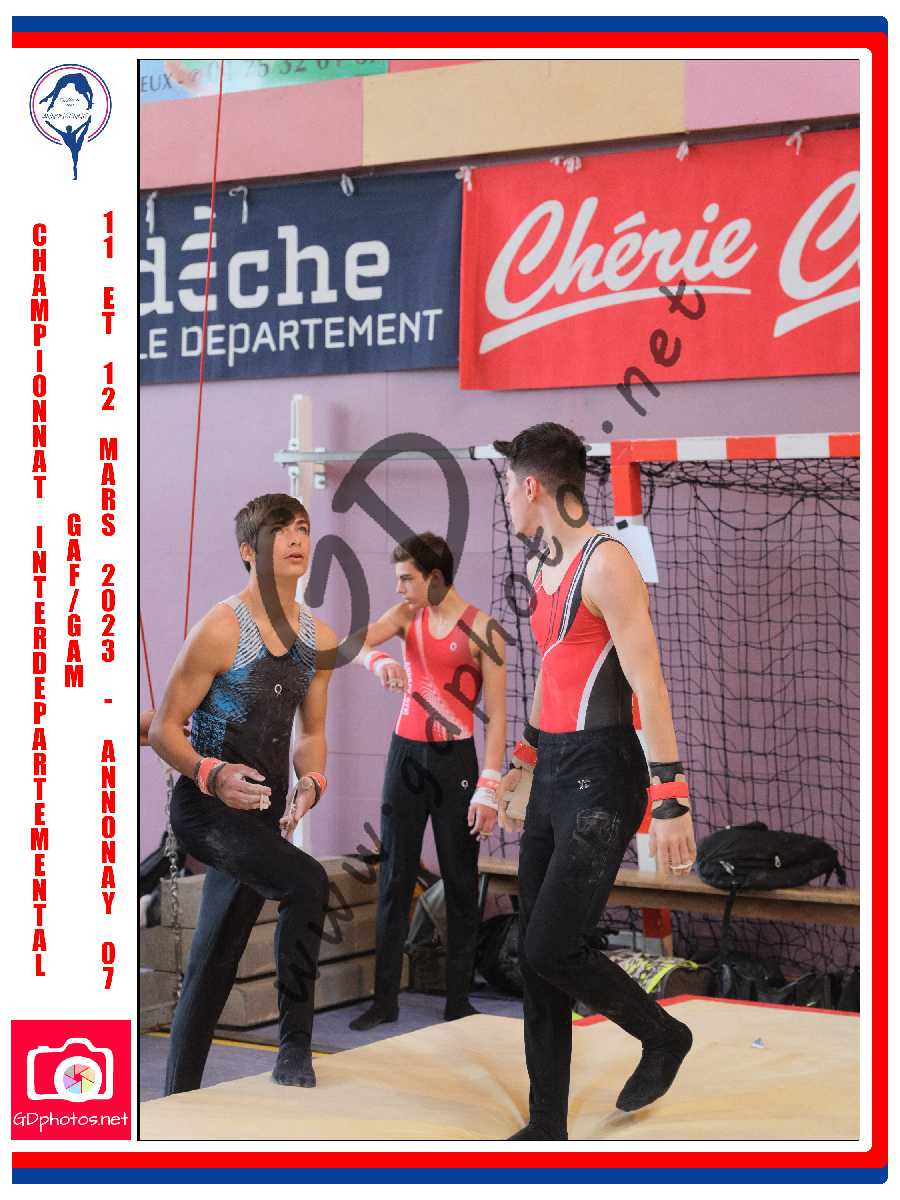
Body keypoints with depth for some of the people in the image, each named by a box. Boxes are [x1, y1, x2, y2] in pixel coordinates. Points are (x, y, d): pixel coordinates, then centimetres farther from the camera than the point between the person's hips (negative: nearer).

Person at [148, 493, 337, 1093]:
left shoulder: (319, 639, 6)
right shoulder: (222, 629, -14)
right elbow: (165, 728, -11)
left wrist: (310, 783, -5)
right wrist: (211, 774, -29)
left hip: (264, 811, 7)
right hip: (206, 806, -7)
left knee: (216, 960, 11)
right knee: (307, 882, -29)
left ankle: (178, 1096, 19)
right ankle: (296, 1044, -16)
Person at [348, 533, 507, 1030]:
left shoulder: (481, 630, -9)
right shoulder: (407, 615, 5)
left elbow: (496, 715, -10)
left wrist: (488, 787, -16)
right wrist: (379, 660, -34)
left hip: (454, 760, -4)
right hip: (405, 753, 4)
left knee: (460, 882, 2)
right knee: (394, 879, 4)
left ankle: (458, 1001, 9)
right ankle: (385, 999, 9)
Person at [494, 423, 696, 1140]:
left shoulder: (604, 564, -15)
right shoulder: (543, 569, 14)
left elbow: (649, 685, -19)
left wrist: (670, 800, -22)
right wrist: (520, 765, 29)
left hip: (600, 779, -9)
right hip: (554, 775, 9)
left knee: (552, 950, -10)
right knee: (537, 954, 8)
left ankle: (664, 1036, 16)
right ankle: (547, 1127, 16)